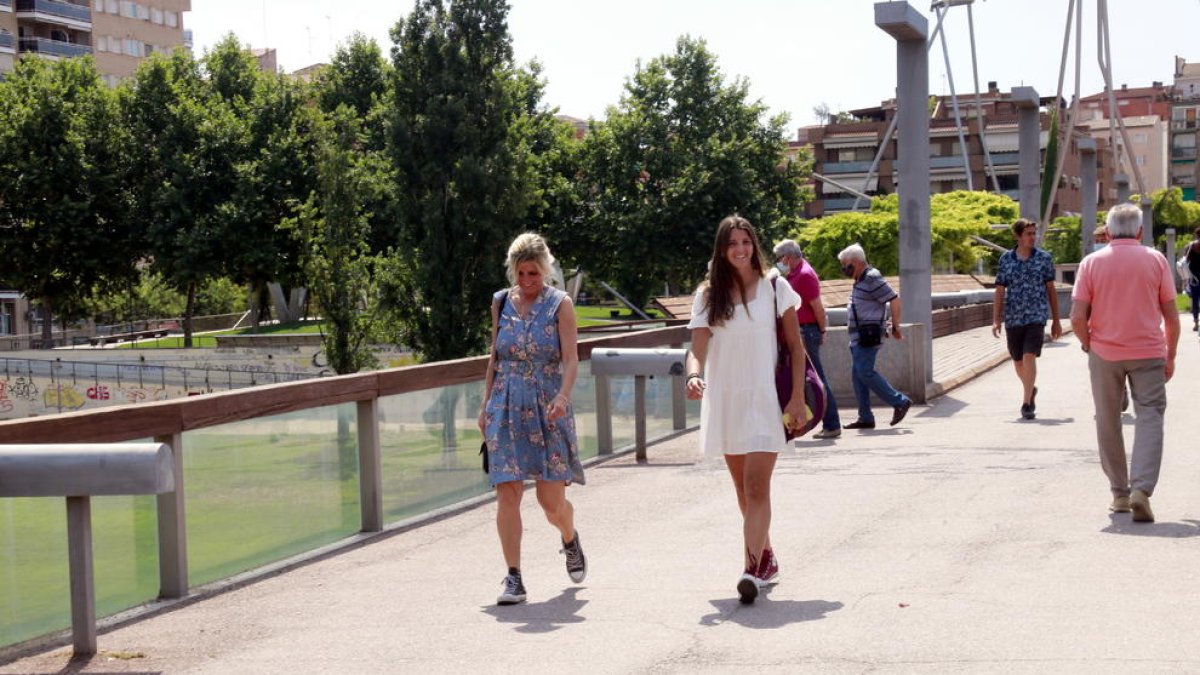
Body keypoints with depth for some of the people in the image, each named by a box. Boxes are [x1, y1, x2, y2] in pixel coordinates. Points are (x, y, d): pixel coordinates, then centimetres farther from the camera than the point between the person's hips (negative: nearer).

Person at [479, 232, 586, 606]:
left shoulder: (560, 304, -2)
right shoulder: (501, 302, 8)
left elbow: (570, 358, -11)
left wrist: (563, 396, -28)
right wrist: (486, 403, 12)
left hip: (548, 408, -2)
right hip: (507, 408, 2)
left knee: (551, 499, 0)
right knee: (507, 492, -8)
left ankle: (570, 540, 34)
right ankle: (513, 578, -3)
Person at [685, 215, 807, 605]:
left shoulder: (775, 289, 1)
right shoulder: (709, 295, 5)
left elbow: (796, 346, 3)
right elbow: (697, 349, -1)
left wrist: (797, 397, -5)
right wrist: (695, 376, -23)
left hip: (765, 398, -3)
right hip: (724, 401, 3)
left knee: (756, 485, -14)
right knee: (743, 488, 13)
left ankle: (752, 569, -18)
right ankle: (766, 557, 29)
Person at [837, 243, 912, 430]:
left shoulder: (872, 279, -14)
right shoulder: (860, 280, 17)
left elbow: (895, 300, -16)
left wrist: (895, 327, -12)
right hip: (858, 336, 10)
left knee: (865, 372, -14)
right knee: (858, 375, 7)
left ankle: (900, 402, -6)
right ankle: (865, 418, 8)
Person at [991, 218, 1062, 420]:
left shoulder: (1043, 258, 3)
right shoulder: (1006, 259, 5)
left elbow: (1051, 290, 7)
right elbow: (1000, 291, 6)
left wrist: (1056, 320, 7)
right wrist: (996, 320, 0)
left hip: (1036, 316, -2)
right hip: (1013, 318, 2)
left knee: (1029, 357, -17)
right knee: (1018, 362, 13)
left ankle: (1027, 403, -13)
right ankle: (1031, 390, 41)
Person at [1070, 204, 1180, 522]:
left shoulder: (1092, 262, -1)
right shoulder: (1156, 260, 0)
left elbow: (1077, 317, -7)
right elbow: (1172, 316, 2)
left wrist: (1089, 344, 10)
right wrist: (1171, 356, 12)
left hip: (1104, 353, 1)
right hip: (1148, 352, -1)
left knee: (1108, 423, 12)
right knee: (1150, 418, 0)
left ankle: (1120, 493, 19)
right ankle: (1141, 490, -17)